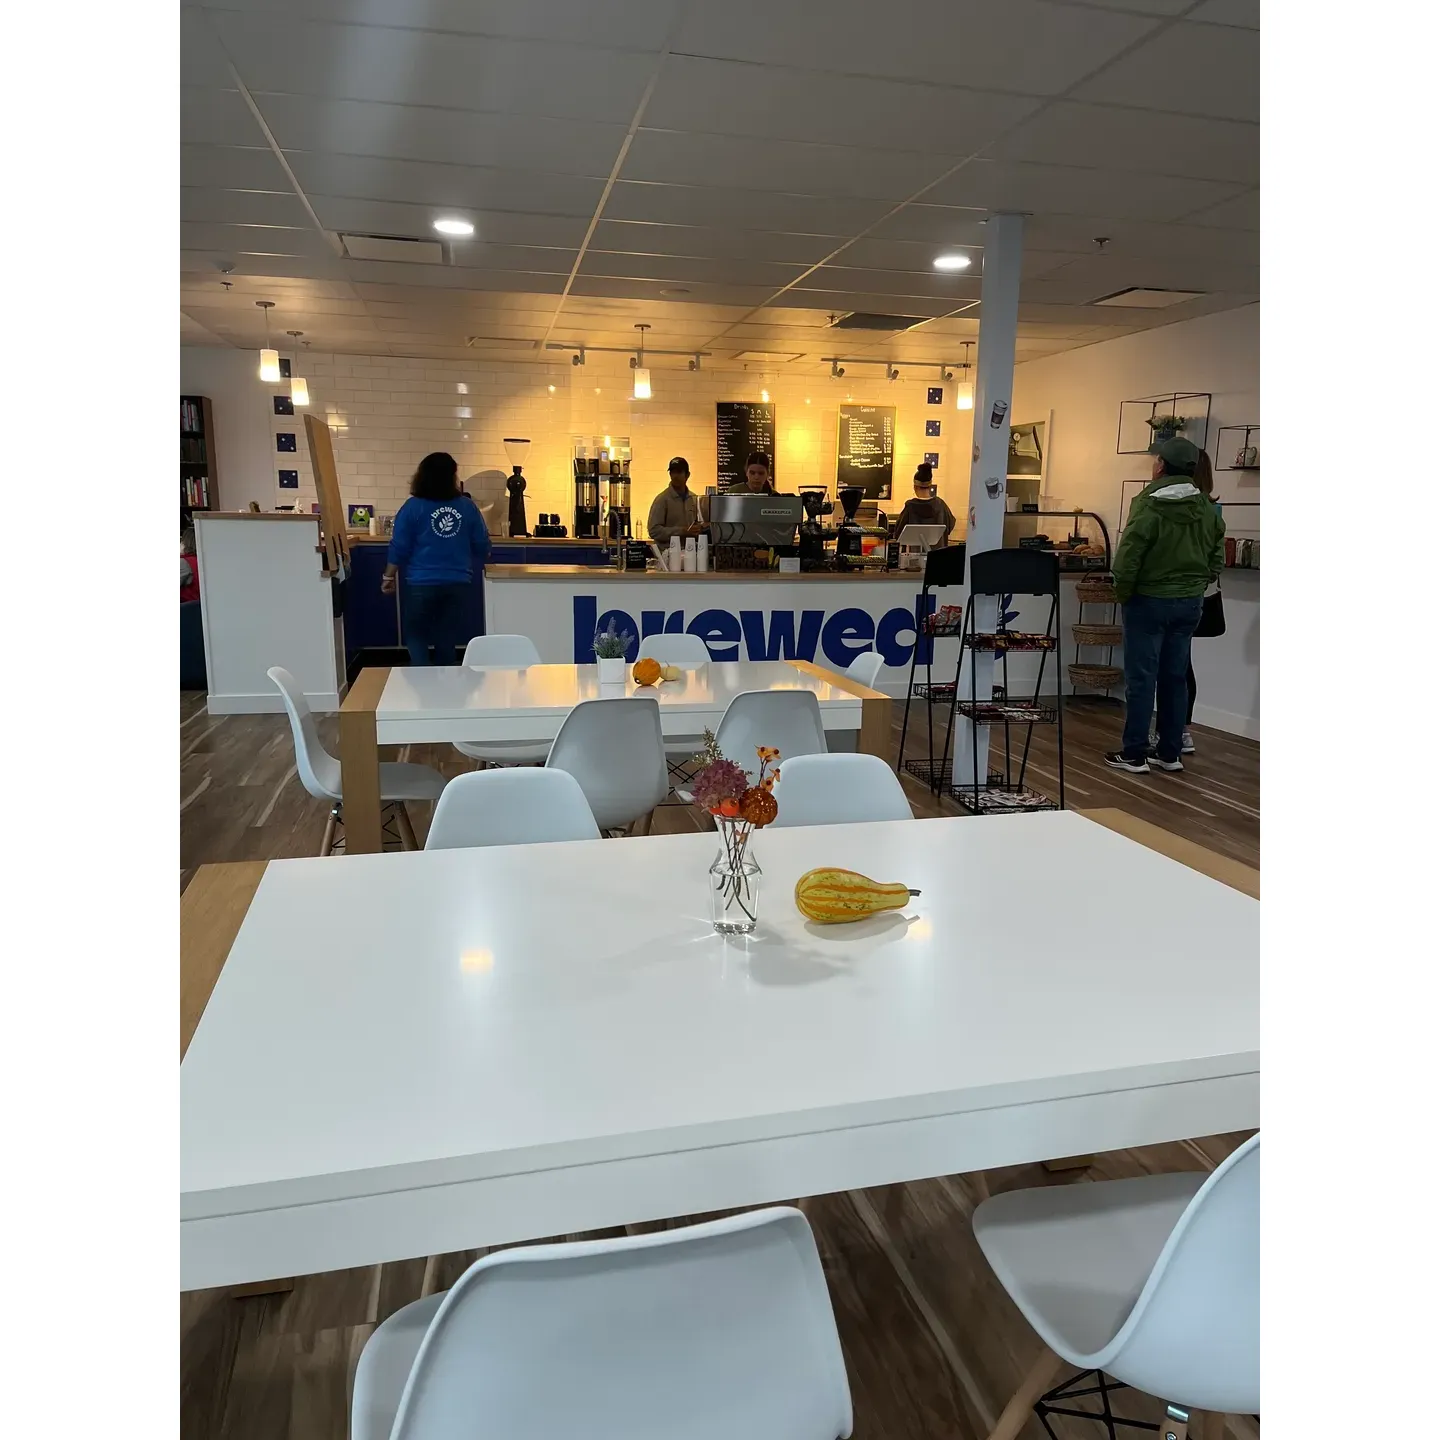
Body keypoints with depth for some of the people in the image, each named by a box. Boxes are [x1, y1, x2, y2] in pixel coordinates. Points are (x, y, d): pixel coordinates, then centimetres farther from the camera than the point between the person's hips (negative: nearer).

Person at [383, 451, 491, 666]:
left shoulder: (413, 507, -4)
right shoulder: (468, 506, 1)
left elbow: (399, 548, -4)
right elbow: (483, 546, 5)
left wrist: (389, 578, 8)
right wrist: (471, 570, 24)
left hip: (422, 584, -2)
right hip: (458, 583, 2)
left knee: (416, 637, 12)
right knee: (447, 640, 11)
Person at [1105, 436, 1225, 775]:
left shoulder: (1149, 504, -16)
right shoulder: (1207, 508, 3)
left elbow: (1128, 557, -19)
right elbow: (1218, 555, 8)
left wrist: (1122, 593, -6)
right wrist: (1199, 584, 16)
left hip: (1148, 601, -5)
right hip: (1189, 604, 6)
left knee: (1141, 678, 1)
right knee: (1175, 678, 12)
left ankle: (1135, 754, 4)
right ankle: (1170, 753, 18)